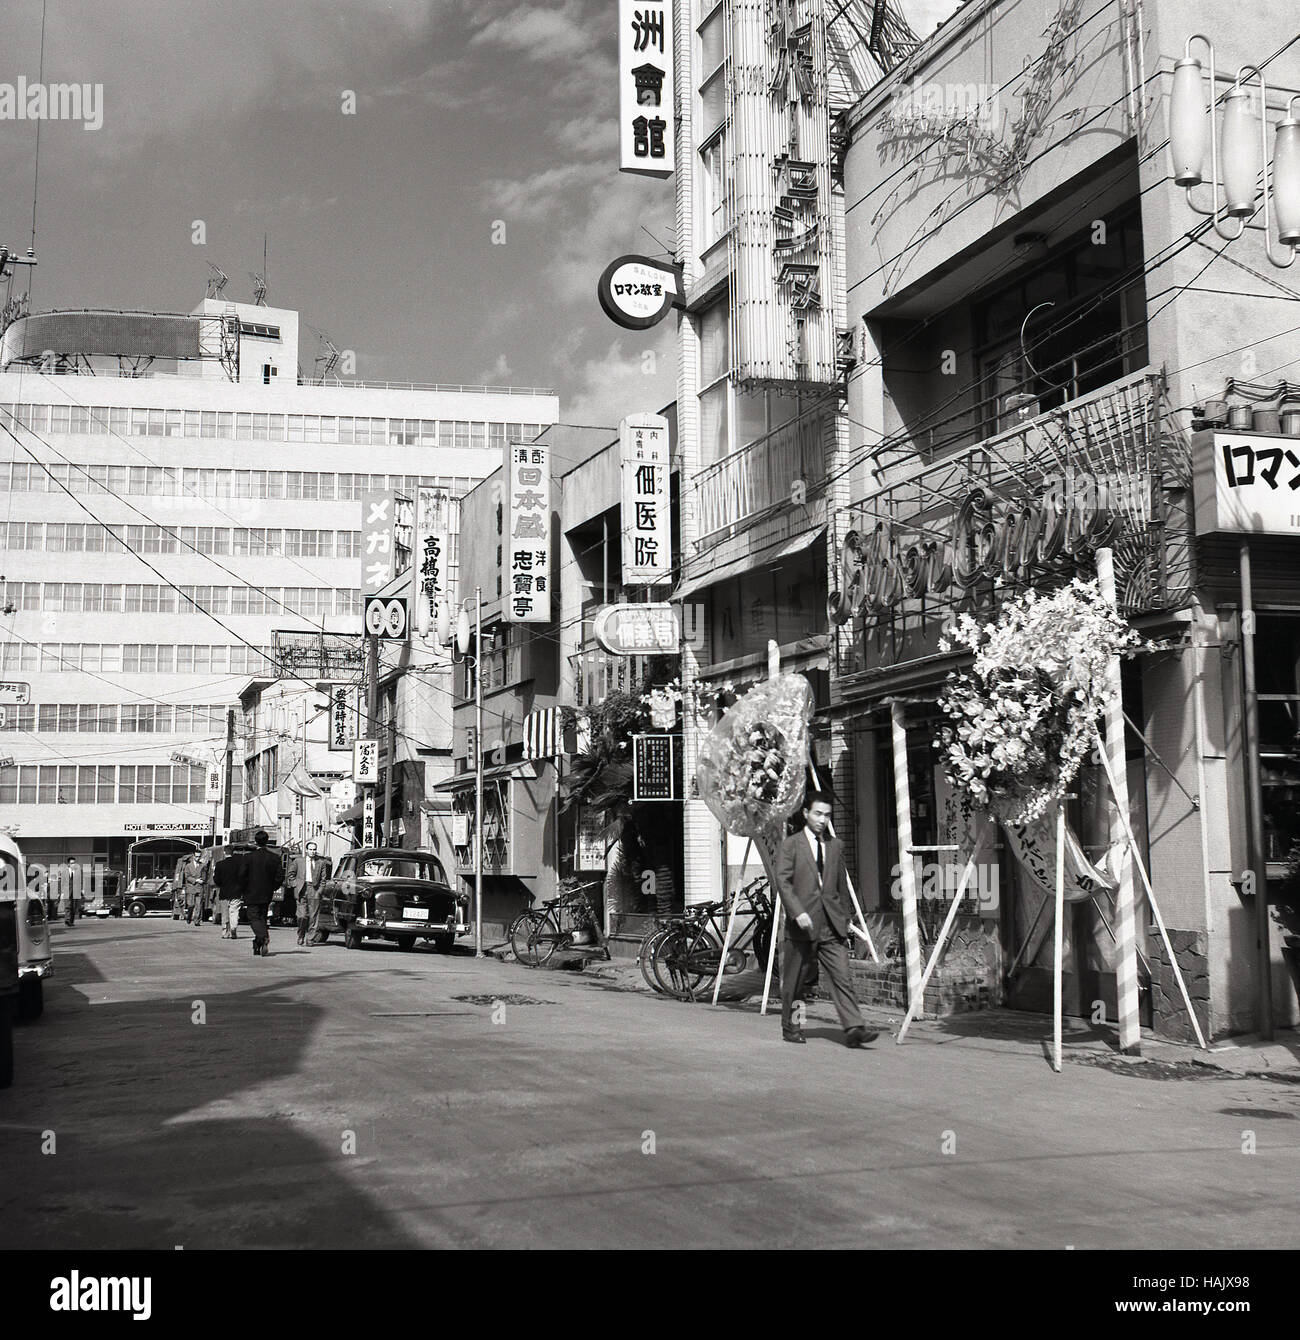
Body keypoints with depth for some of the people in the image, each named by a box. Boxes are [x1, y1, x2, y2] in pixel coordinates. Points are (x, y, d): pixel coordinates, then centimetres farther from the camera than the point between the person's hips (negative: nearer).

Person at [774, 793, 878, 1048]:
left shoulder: (835, 846, 15)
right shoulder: (790, 845, 0)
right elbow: (783, 882, -9)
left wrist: (844, 921, 16)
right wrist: (798, 913, -22)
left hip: (831, 927, 3)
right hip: (802, 925, -3)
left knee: (842, 977, -9)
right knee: (793, 982, 7)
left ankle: (853, 1028, -16)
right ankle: (788, 1027, 23)